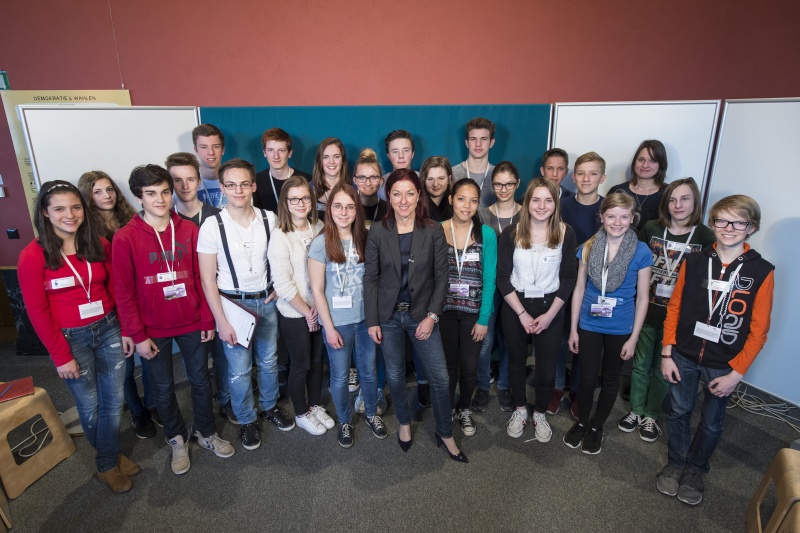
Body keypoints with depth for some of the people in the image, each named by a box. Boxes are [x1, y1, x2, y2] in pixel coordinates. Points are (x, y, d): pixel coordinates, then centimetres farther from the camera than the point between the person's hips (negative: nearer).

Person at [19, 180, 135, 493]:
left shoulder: (100, 245, 0)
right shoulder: (33, 256, -10)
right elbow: (37, 311, -8)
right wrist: (60, 355, -8)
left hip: (108, 330, 3)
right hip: (70, 339, -3)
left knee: (114, 402, 12)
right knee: (90, 407, 12)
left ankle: (110, 460, 35)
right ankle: (107, 462, 36)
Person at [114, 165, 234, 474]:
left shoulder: (189, 230, -4)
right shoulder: (125, 238, -11)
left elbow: (200, 278, 0)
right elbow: (124, 293, -8)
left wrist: (207, 320, 1)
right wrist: (138, 335, -9)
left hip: (191, 324, 2)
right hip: (153, 330, -1)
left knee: (200, 381, 15)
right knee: (163, 388, 15)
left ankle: (205, 432, 37)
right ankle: (177, 438, 38)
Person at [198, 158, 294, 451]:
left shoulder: (269, 219, -4)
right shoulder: (212, 225, -13)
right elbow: (208, 279, -10)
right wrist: (222, 321, -13)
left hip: (266, 300, 3)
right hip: (232, 303, -3)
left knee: (268, 361, 17)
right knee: (240, 369, 7)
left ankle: (269, 407, 41)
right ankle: (246, 420, 30)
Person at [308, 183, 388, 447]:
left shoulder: (365, 239, -2)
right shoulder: (321, 243, -12)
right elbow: (317, 290, -10)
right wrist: (329, 327, -10)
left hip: (366, 318, 3)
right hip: (338, 322, -3)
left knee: (369, 371, 17)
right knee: (340, 376, 13)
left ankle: (372, 414, 41)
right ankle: (345, 421, 37)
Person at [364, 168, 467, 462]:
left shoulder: (434, 231, -6)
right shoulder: (377, 232, -5)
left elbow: (441, 276, -4)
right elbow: (370, 278, -3)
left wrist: (432, 316, -10)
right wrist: (372, 321, -4)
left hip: (422, 314, 0)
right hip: (389, 315, 1)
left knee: (440, 377, 2)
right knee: (395, 375, 13)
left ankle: (445, 434, 25)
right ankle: (404, 422, 40)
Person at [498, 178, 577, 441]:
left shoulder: (566, 234, -6)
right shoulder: (511, 233, -8)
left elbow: (568, 278, -3)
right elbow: (503, 277, -7)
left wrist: (549, 314, -10)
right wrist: (522, 314, -12)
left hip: (550, 308, 0)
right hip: (515, 307, 0)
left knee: (547, 368, 6)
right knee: (516, 361, 16)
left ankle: (540, 414, 33)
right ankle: (520, 409, 39)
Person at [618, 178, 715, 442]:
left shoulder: (705, 237, -8)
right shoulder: (651, 229, -4)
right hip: (647, 310, 1)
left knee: (663, 369, 13)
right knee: (641, 363, 15)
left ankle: (651, 415, 34)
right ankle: (636, 410, 34)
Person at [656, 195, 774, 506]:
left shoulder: (762, 272, -10)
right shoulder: (694, 262, -5)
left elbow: (758, 331, -7)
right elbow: (674, 308, -1)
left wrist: (736, 373, -9)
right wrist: (667, 354, -3)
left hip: (724, 365, -1)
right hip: (683, 356, 1)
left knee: (712, 423, 16)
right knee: (679, 412, 15)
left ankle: (695, 470, 39)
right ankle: (676, 463, 38)